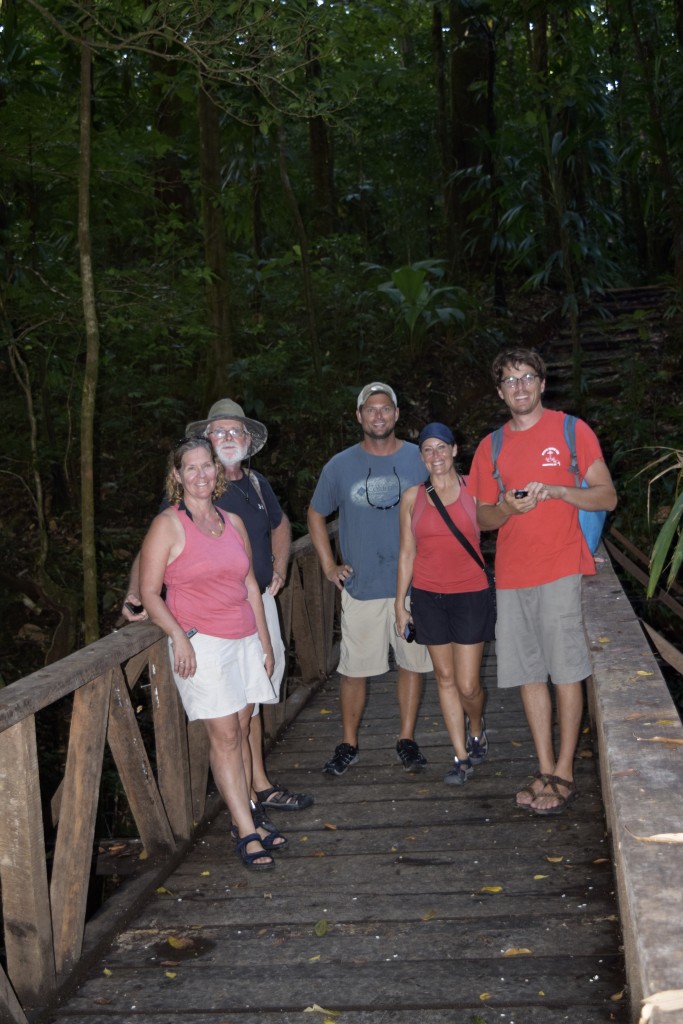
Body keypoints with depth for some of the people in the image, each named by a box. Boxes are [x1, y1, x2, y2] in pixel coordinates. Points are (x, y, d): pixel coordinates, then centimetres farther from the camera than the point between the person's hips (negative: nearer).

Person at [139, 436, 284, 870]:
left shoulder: (233, 521, 11)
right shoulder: (168, 525, -5)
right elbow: (149, 593, -6)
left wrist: (265, 642, 13)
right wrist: (178, 635, -18)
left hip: (244, 640, 5)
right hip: (201, 644, -5)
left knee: (242, 731, 8)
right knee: (224, 736, -6)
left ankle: (246, 821, 17)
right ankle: (247, 833, -2)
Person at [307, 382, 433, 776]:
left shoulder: (421, 459, 1)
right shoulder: (340, 466, 3)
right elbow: (316, 515, 15)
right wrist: (329, 566, 7)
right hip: (361, 586, 0)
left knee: (413, 662, 7)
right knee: (354, 669, 2)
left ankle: (407, 739, 21)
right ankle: (349, 745, 17)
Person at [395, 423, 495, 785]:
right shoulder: (413, 498, 3)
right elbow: (407, 553, 8)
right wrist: (400, 603, 8)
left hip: (470, 595, -2)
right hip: (428, 597, 2)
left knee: (468, 685, -2)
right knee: (445, 678, 8)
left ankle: (476, 728, 32)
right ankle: (461, 756, 19)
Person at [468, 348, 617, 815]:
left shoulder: (571, 430, 2)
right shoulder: (491, 447, 13)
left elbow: (607, 496, -1)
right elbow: (483, 518, 16)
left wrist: (554, 490, -16)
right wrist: (507, 508, -7)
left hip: (559, 569, -4)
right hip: (512, 574, 4)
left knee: (566, 672, -2)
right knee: (529, 674, 7)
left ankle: (565, 774, 6)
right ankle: (545, 771, 16)